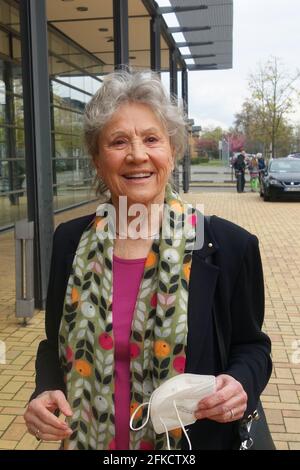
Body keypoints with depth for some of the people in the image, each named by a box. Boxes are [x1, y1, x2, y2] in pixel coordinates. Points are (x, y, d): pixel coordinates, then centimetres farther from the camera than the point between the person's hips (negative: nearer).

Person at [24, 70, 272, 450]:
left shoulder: (228, 245, -15)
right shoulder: (71, 241, -7)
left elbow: (250, 345, -3)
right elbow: (56, 346, 4)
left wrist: (241, 384, -23)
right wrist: (46, 392, -15)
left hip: (196, 440, -2)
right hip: (89, 438, 3)